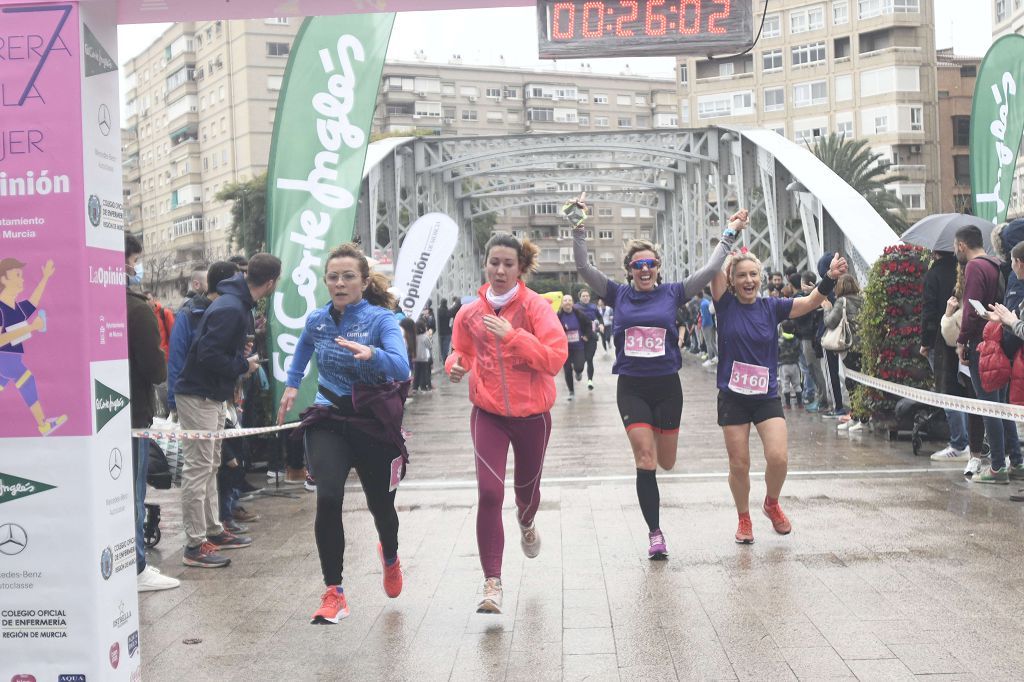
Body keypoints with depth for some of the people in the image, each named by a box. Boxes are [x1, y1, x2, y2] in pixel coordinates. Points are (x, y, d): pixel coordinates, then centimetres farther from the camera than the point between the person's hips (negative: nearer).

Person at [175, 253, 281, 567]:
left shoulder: (239, 304, 9)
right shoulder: (230, 309, -23)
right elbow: (207, 354, -27)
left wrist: (242, 350, 3)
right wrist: (243, 365, -15)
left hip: (213, 395, 10)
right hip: (198, 396, -10)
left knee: (210, 465, 17)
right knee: (198, 468, -6)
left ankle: (214, 531, 28)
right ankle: (194, 545, -1)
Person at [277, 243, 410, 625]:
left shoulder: (381, 318, -11)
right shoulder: (317, 320, 2)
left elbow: (401, 366, -29)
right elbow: (303, 348, 28)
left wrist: (371, 354, -47)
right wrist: (292, 385, 29)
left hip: (373, 423, -2)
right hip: (328, 421, 2)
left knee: (380, 504, 13)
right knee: (328, 498, -21)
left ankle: (390, 556, 50)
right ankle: (334, 592, -8)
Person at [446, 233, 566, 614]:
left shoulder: (535, 306, -10)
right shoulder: (470, 313, -1)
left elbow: (555, 358, -19)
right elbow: (462, 351, 17)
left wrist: (512, 335, -26)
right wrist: (456, 365, -6)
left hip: (532, 415, -1)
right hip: (488, 414, 1)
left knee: (527, 489, 19)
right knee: (489, 493, -15)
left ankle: (526, 524, 58)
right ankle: (492, 583, -7)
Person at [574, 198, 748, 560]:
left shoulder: (672, 293, 2)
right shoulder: (619, 295, 1)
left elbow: (710, 270, 1)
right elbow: (584, 267, -4)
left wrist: (729, 234, 2)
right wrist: (579, 230, -13)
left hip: (667, 386, 1)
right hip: (631, 388, -1)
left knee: (666, 463, 12)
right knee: (645, 461, -10)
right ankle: (655, 534, 0)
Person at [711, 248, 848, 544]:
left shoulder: (771, 307, 2)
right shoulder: (726, 305, -3)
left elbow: (810, 302, -8)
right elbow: (716, 269, -16)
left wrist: (831, 277, -24)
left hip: (767, 396, 1)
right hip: (733, 397, -1)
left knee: (778, 458, -11)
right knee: (739, 465, 4)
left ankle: (772, 504, 21)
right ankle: (744, 519, 28)